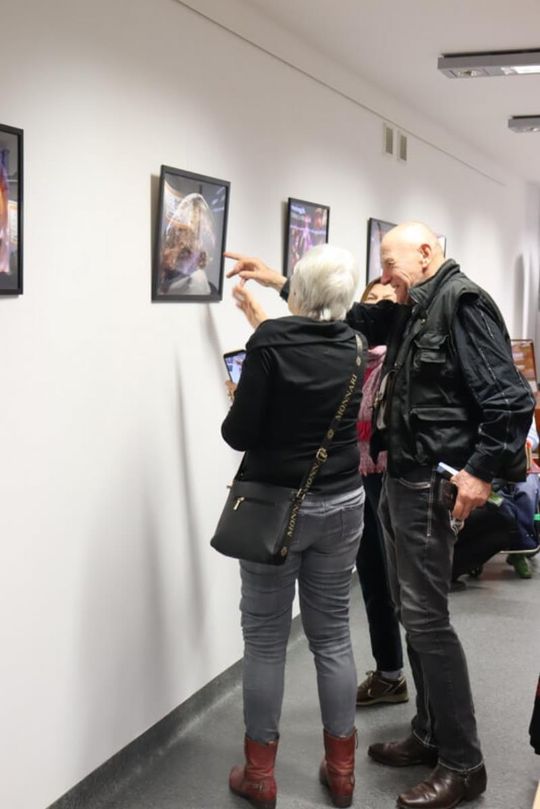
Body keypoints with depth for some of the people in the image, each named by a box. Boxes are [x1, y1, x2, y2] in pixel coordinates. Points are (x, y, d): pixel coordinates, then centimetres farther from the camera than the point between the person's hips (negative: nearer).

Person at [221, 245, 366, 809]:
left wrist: (236, 410, 7)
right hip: (340, 505, 5)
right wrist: (263, 321, 36)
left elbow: (240, 434, -14)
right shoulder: (348, 345, 2)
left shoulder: (269, 344, -15)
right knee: (332, 634, 12)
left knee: (265, 639, 6)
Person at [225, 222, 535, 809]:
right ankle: (431, 734, 26)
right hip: (400, 480, 10)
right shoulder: (411, 313, 14)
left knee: (425, 617, -8)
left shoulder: (463, 303, -13)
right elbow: (352, 318, 27)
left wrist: (483, 469, -23)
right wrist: (280, 283, 23)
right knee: (411, 611, 14)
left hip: (432, 486, -9)